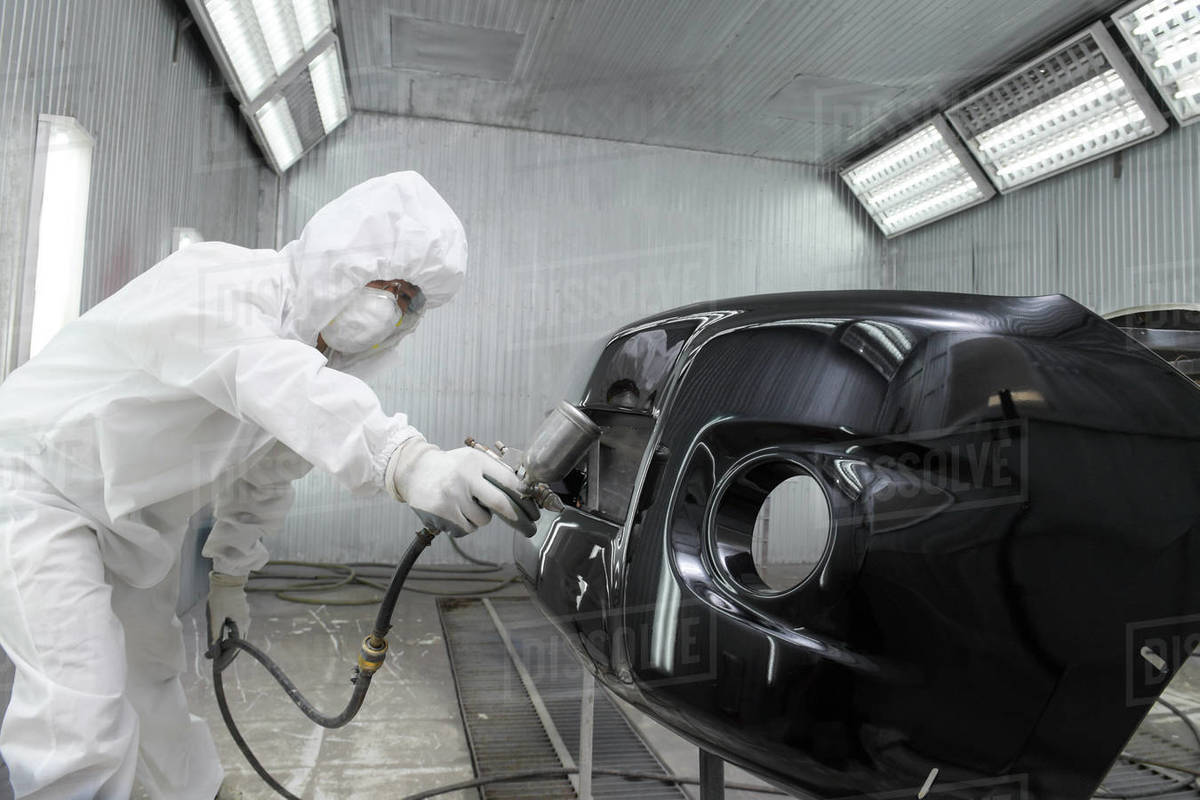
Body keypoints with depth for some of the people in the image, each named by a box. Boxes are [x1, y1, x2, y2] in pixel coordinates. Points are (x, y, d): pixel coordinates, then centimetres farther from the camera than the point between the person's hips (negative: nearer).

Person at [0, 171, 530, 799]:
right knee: (85, 724, -16)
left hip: (133, 520, 8)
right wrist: (405, 464, -67)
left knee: (152, 675, 21)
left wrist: (230, 574, 15)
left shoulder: (317, 348, -2)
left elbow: (265, 473, 10)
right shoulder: (218, 283, -29)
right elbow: (270, 378, -53)